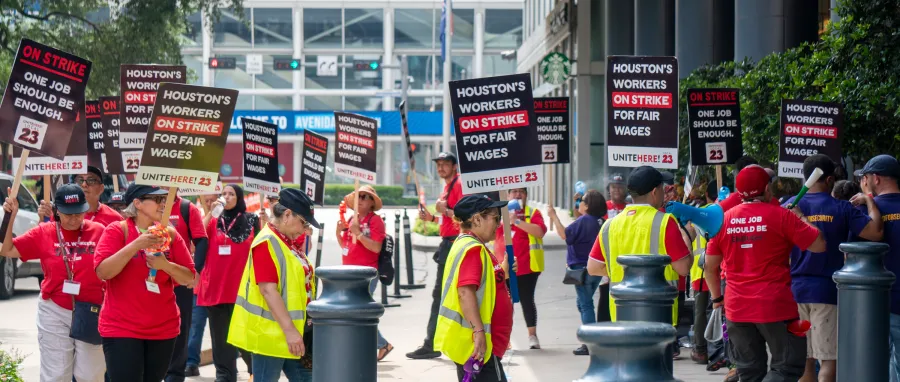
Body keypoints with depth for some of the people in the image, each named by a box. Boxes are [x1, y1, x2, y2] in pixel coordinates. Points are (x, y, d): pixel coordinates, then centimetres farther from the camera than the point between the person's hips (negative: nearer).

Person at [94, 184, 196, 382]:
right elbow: (103, 271, -16)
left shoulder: (170, 234, 7)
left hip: (164, 328, 4)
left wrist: (165, 265, -14)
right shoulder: (117, 230, -5)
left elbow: (189, 278, 6)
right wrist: (136, 244, -23)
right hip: (122, 328, -4)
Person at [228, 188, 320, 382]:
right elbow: (268, 291, -23)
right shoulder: (267, 243, -16)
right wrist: (289, 330, -25)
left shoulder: (287, 242, 14)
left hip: (293, 332, 10)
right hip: (271, 332, -10)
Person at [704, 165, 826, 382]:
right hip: (775, 306, -5)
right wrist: (800, 217, 6)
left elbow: (710, 266, 10)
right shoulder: (780, 216, -8)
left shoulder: (724, 219, 5)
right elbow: (818, 245, -8)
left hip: (737, 307, 5)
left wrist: (716, 297, 23)